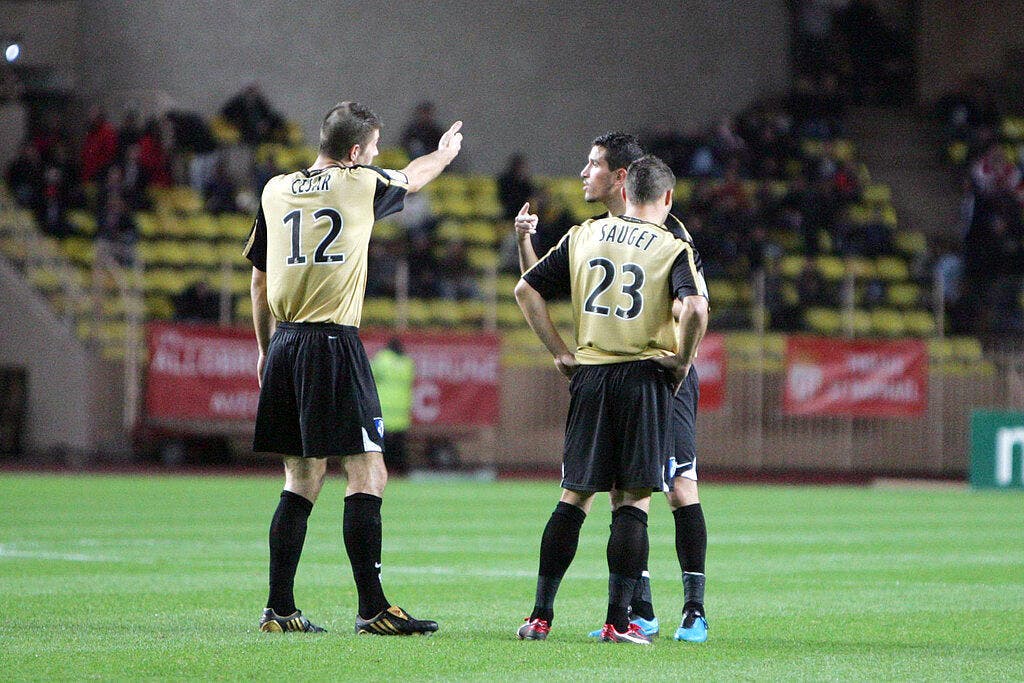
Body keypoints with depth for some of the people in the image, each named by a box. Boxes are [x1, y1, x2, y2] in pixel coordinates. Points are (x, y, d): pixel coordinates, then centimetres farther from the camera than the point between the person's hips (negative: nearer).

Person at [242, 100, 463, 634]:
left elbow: (259, 276, 19)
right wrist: (445, 152, 42)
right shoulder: (361, 185, -2)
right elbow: (413, 177, 20)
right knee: (367, 474, -4)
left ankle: (279, 609, 9)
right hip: (334, 344, -6)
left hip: (285, 344, 6)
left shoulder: (275, 191, 11)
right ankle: (371, 607, -8)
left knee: (301, 479, 11)